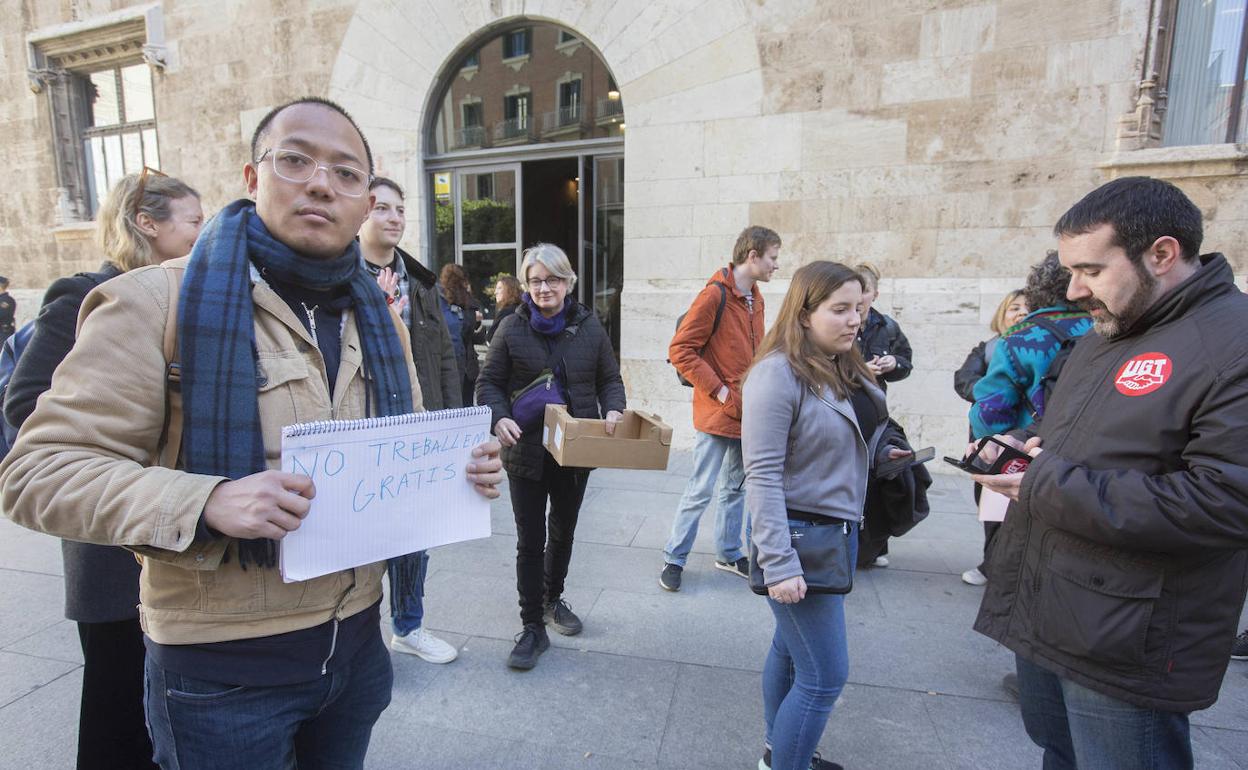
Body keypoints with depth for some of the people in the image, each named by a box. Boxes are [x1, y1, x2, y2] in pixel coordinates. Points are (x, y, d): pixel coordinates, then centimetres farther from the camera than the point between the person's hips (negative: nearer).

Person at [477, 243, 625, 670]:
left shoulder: (589, 326, -1)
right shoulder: (512, 327, -6)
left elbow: (610, 378, 5)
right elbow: (489, 383, -3)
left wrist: (613, 410, -15)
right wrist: (499, 418, -22)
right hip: (527, 449, -2)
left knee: (563, 532, 20)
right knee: (531, 540, 4)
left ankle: (552, 599, 44)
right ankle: (532, 627, 18)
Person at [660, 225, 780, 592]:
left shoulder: (755, 299, 11)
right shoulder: (715, 294, -15)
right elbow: (680, 350, -17)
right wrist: (720, 391, -17)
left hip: (748, 414, 8)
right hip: (716, 414, -8)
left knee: (736, 487, 18)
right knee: (701, 489, -1)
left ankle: (729, 553, 33)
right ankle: (674, 558, 15)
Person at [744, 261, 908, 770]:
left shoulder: (844, 368, 7)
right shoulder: (778, 374, -20)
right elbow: (762, 476, -23)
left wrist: (879, 453, 1)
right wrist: (778, 564, -25)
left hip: (840, 532, 9)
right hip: (800, 537, -8)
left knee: (791, 647, 22)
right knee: (825, 676, -2)